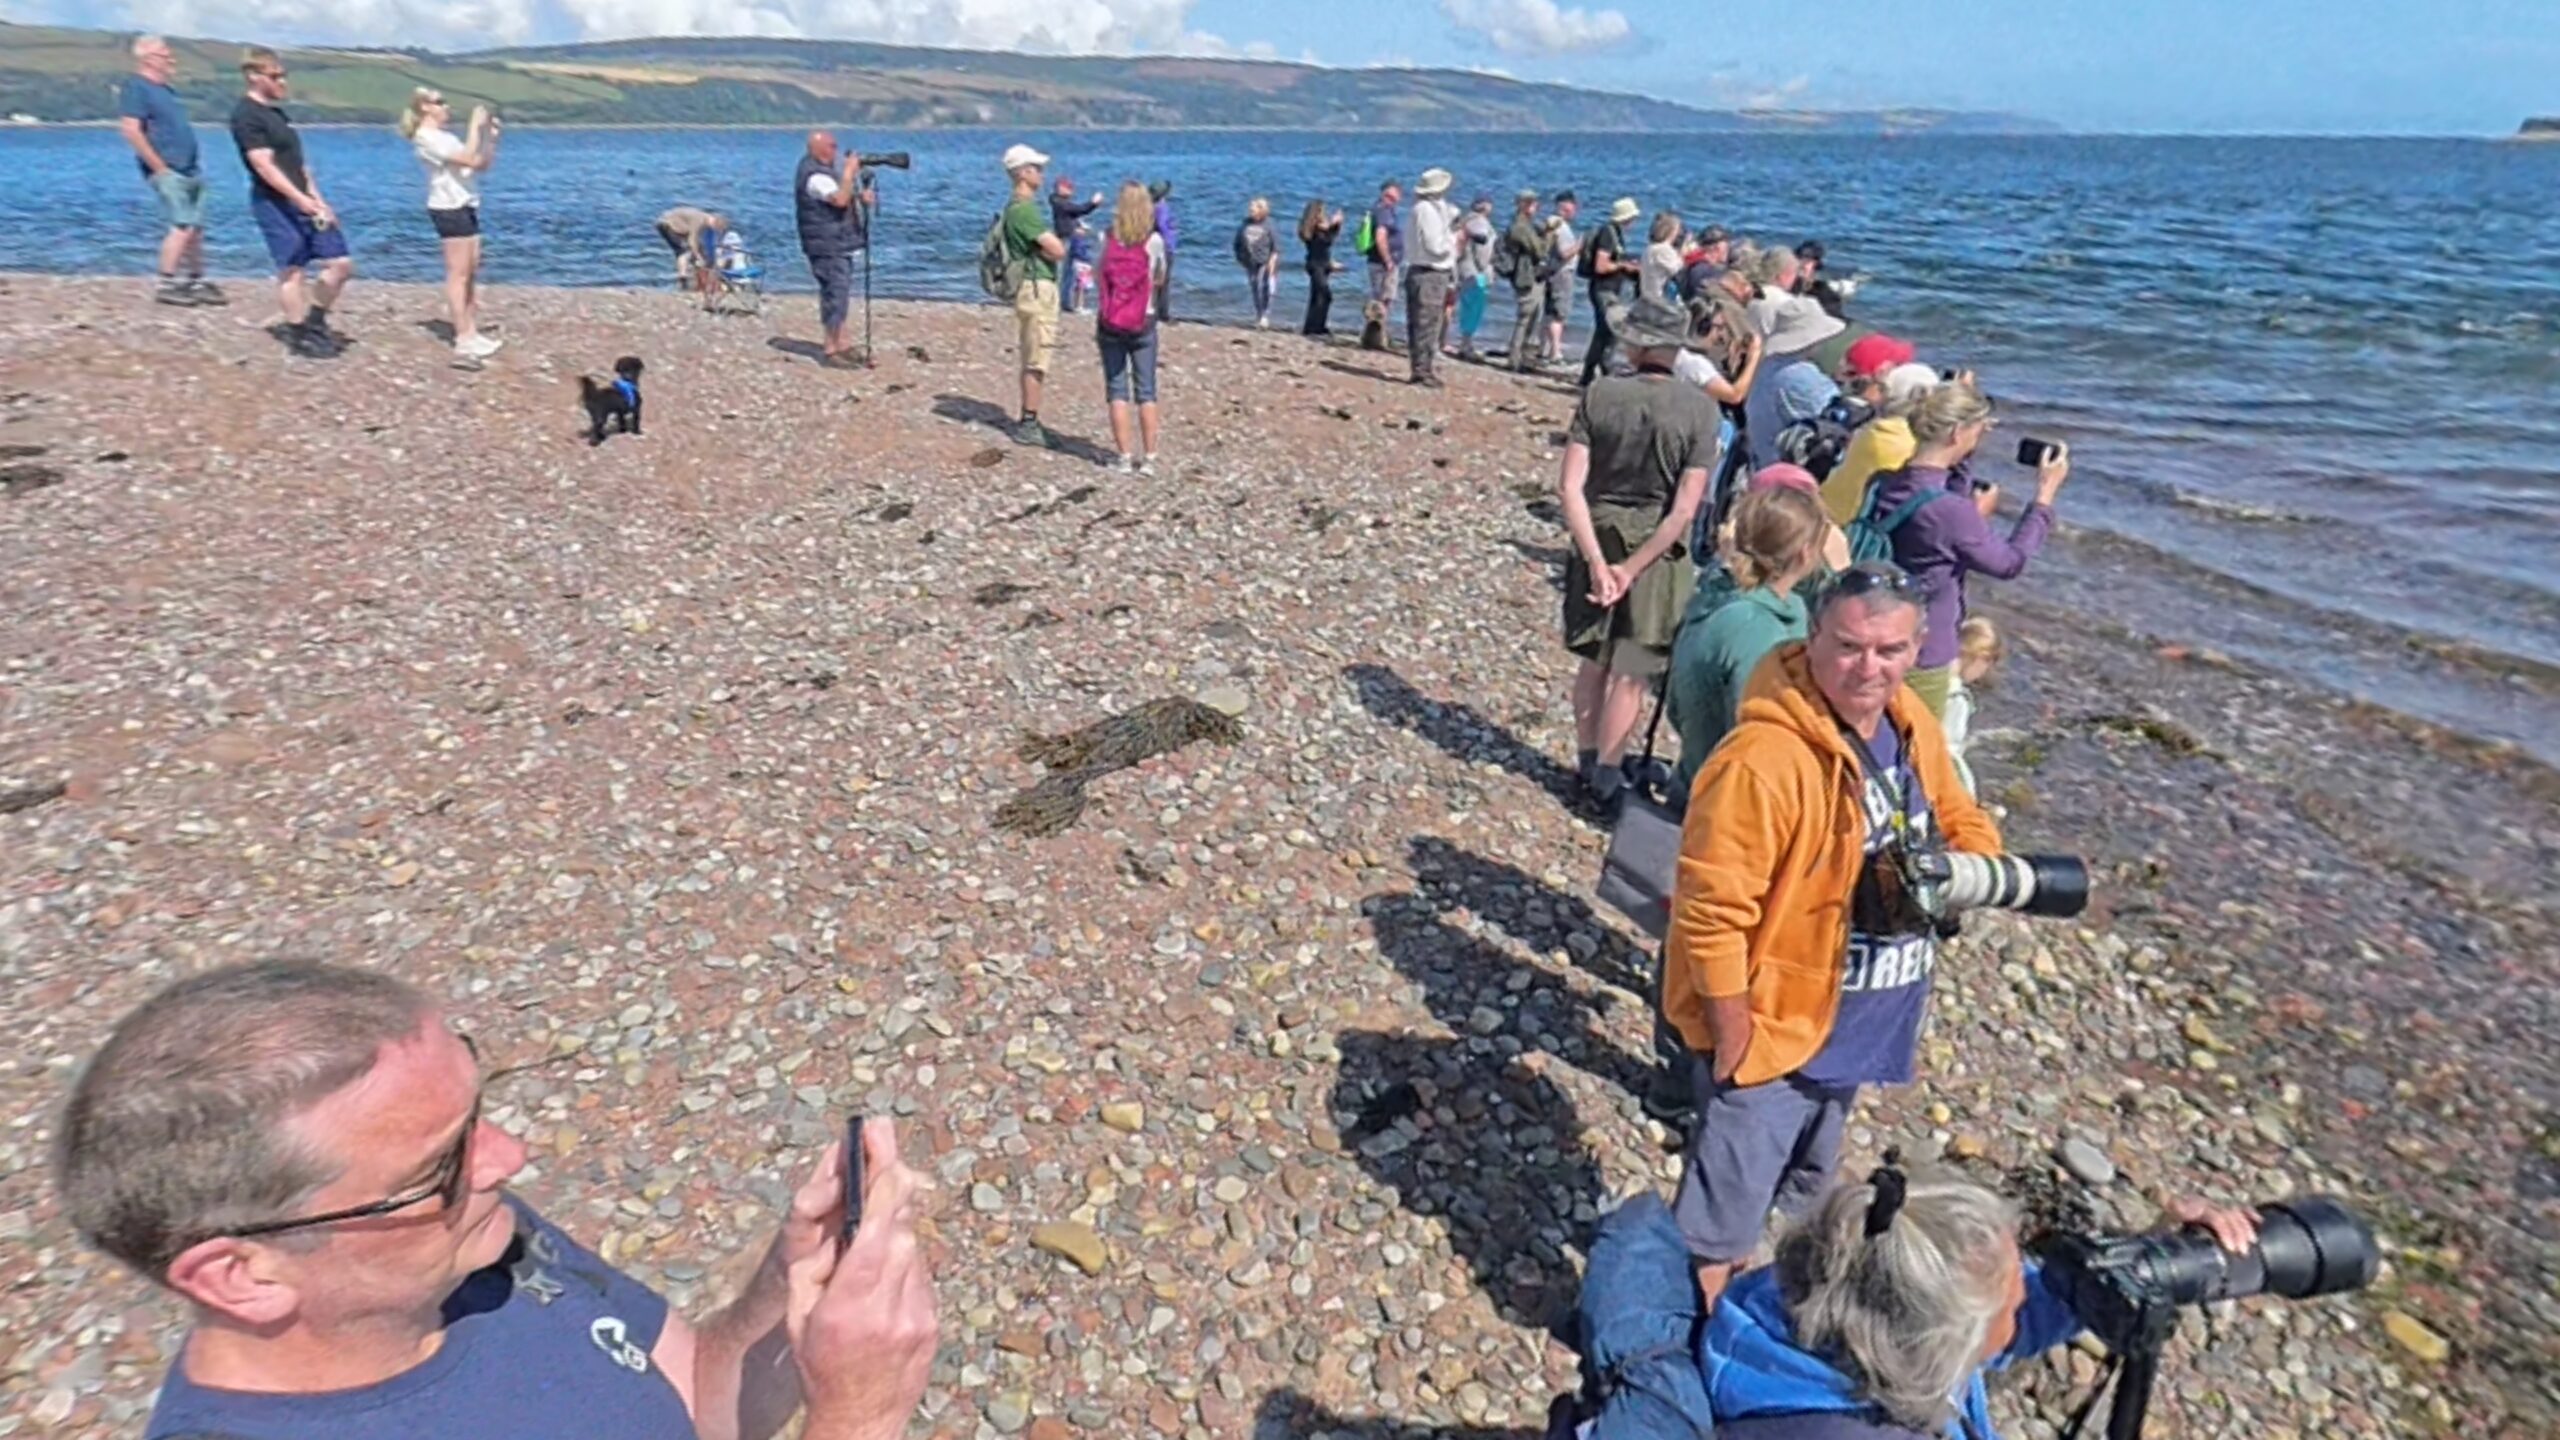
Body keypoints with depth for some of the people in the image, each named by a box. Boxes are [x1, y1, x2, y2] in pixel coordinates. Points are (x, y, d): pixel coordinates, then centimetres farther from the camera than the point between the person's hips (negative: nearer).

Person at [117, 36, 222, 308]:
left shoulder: (164, 89, 18)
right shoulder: (136, 88, -9)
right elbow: (131, 131, -18)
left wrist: (197, 164, 16)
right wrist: (160, 167, -18)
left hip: (189, 171, 9)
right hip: (167, 172, -9)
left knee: (196, 228, 10)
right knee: (182, 226, -14)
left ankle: (197, 282, 18)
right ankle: (167, 285, -11)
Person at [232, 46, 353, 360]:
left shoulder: (276, 111, 17)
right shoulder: (246, 115, -11)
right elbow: (264, 166, -19)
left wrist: (318, 200, 12)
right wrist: (302, 200, -25)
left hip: (303, 203, 9)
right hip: (275, 204, -9)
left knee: (341, 263, 6)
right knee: (292, 270, -5)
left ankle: (314, 322, 21)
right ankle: (299, 336, 4)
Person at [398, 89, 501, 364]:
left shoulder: (444, 136, 20)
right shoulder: (426, 138, -9)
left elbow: (483, 164, 17)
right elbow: (468, 158, -20)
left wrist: (491, 136, 8)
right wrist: (475, 126, -14)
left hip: (464, 206, 10)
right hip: (449, 208, -10)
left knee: (471, 272, 11)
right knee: (458, 274, -10)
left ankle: (471, 332, 16)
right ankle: (464, 339, -12)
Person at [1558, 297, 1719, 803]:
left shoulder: (1599, 395, -7)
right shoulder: (1699, 409, -9)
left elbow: (1570, 486, -13)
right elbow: (1685, 509, -14)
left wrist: (1598, 562, -14)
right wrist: (1632, 568, -12)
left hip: (1599, 539, 2)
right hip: (1657, 551, -2)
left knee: (1594, 661, 17)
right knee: (1631, 673, 8)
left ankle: (1586, 762, 29)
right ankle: (1605, 779, 15)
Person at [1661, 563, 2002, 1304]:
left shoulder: (1914, 726, -3)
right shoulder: (1764, 759, -30)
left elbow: (1960, 821, 13)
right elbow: (1713, 910, -28)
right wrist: (1733, 1035, -22)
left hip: (1850, 1026, 9)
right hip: (1771, 1028, -9)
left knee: (1798, 1194, 29)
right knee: (1723, 1215, 5)